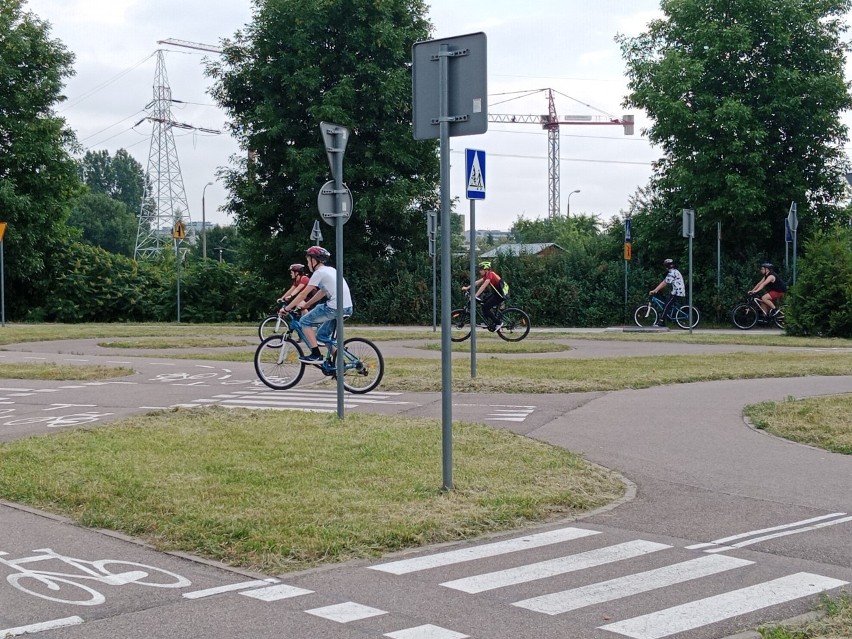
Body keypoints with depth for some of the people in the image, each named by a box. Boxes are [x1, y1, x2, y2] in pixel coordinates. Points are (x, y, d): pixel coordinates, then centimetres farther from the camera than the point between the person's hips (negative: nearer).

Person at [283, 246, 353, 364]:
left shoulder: (319, 273, -5)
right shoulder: (330, 270, 21)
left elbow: (303, 293, -4)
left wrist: (287, 308, 3)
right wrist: (305, 304, 31)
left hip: (335, 308, -9)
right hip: (347, 308, 9)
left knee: (304, 321, 4)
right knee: (322, 335, 19)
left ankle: (316, 355, 1)